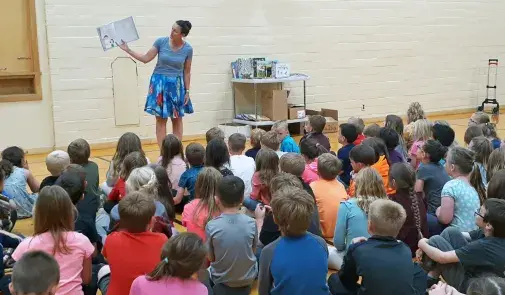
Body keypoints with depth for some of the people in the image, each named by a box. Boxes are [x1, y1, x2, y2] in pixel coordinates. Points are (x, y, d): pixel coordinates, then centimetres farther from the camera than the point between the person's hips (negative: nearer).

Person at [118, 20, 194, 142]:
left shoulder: (188, 49, -7)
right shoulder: (161, 41, -8)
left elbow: (187, 72, 0)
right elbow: (146, 59, -3)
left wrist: (187, 91, 0)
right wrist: (127, 49, -9)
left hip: (176, 84, 1)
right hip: (160, 83, 0)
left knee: (177, 119, 6)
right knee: (161, 119, 0)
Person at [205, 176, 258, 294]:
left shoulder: (211, 226, -20)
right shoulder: (251, 223, -17)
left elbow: (211, 258, -8)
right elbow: (253, 251, -1)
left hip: (221, 281, -1)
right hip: (247, 279, 1)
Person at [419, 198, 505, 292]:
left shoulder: (483, 246, -32)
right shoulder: (495, 234, -8)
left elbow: (442, 257, -24)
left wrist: (423, 244, -6)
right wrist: (428, 242, -4)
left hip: (467, 285, -8)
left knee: (436, 241, -10)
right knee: (451, 232, -2)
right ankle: (432, 276, 5)